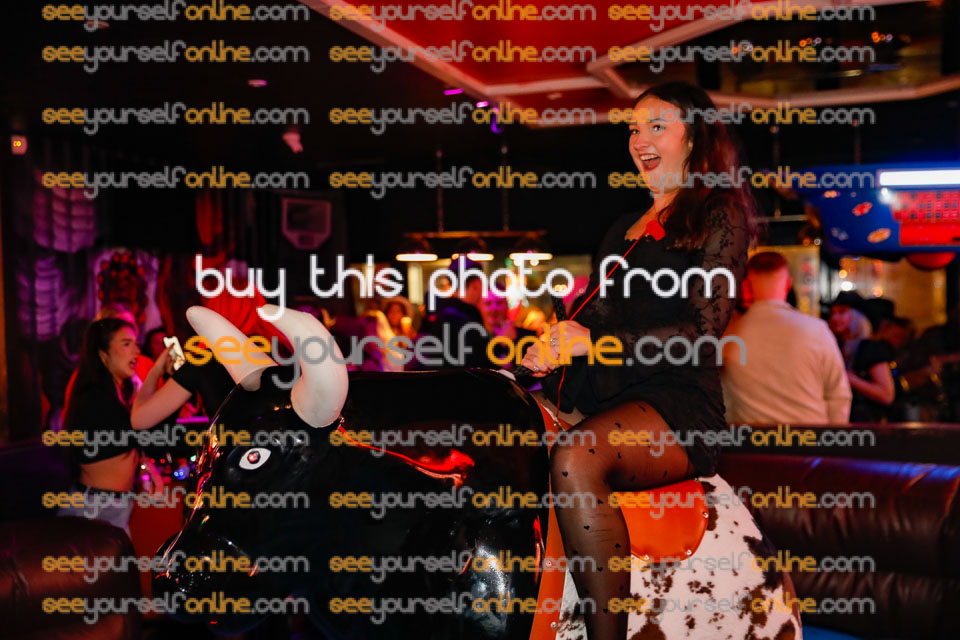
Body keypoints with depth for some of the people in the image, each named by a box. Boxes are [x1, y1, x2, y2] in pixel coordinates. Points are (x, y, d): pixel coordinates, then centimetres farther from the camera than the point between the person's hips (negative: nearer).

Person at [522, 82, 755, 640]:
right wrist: (550, 349, 0)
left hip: (679, 401, -6)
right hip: (605, 397, 7)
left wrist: (594, 342, -14)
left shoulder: (720, 218, 4)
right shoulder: (623, 232, 26)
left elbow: (703, 332, -7)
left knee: (574, 461, -36)